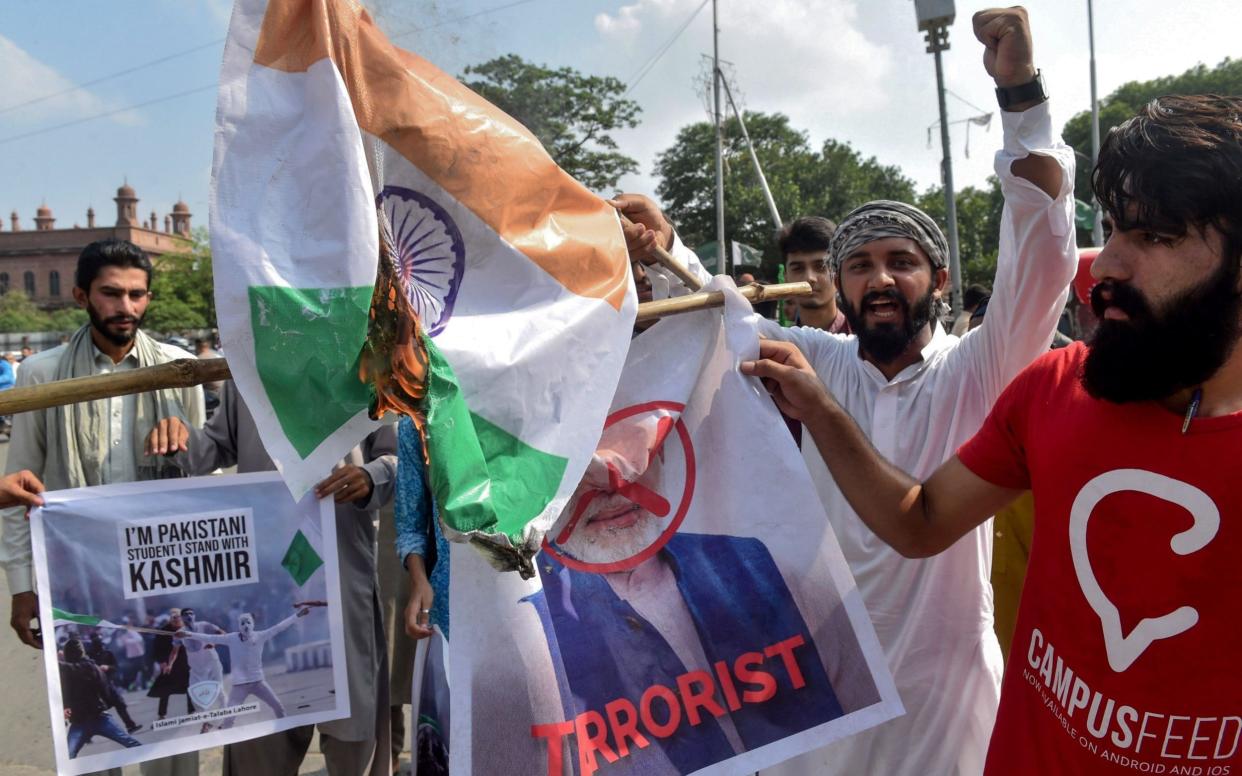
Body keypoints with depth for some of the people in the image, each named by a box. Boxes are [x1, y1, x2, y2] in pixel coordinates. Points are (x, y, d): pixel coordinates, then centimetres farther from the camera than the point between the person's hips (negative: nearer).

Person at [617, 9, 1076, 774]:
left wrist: (1022, 92, -27)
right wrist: (664, 248, -16)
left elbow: (1043, 257, -20)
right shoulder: (819, 362, 0)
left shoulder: (977, 371, -8)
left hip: (942, 673, -2)